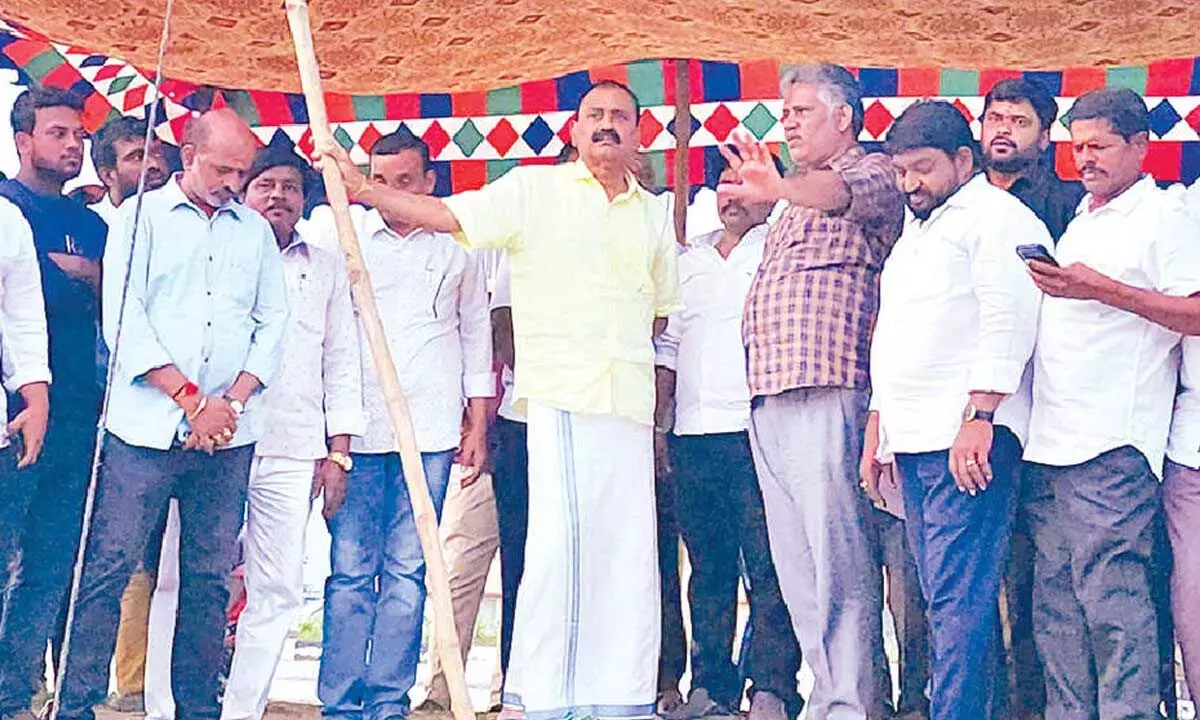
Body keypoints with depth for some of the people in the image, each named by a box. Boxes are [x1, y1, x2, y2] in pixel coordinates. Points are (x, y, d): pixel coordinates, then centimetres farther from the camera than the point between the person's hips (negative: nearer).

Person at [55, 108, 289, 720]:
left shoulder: (256, 230, 16)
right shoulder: (142, 216, 6)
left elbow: (273, 322, 12)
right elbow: (123, 317, -4)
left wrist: (232, 401, -3)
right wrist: (193, 398, -10)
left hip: (227, 437, 3)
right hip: (146, 427, -3)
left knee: (209, 577, 6)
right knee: (108, 568, -4)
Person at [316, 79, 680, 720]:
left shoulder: (654, 214, 18)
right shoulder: (534, 189, 6)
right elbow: (444, 215, -1)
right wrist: (360, 187, -8)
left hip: (631, 405, 5)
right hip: (560, 400, -5)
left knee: (631, 553, 5)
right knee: (558, 543, -12)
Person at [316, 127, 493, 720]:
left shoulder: (457, 247, 12)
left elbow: (477, 334, 16)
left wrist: (478, 427, 11)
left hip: (430, 432, 1)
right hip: (357, 429, 0)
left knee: (407, 571, 1)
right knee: (350, 569, -3)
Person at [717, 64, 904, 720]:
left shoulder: (871, 171, 2)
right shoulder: (797, 204, 29)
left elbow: (846, 193, -23)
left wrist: (780, 188, -41)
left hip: (825, 394, -9)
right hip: (769, 398, 9)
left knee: (839, 558, -10)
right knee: (795, 565, 7)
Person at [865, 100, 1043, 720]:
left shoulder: (997, 216, -2)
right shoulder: (915, 233, 26)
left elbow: (1008, 323, -14)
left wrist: (979, 417, -22)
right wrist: (874, 434, 23)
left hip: (968, 436, -9)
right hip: (914, 439, 9)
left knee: (960, 596, -12)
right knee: (945, 597, 9)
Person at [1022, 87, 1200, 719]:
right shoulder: (1079, 222, 23)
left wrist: (1103, 289, -17)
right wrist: (1051, 288, 13)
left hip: (1111, 442, -8)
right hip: (1050, 441, 8)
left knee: (1110, 595, -10)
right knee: (1056, 600, 8)